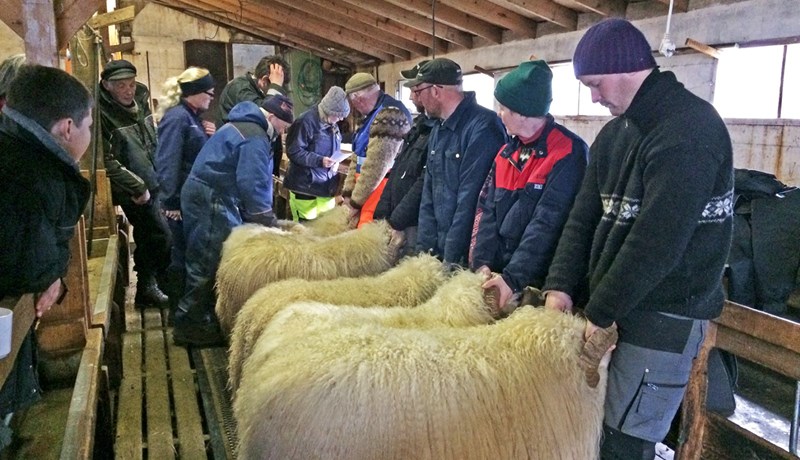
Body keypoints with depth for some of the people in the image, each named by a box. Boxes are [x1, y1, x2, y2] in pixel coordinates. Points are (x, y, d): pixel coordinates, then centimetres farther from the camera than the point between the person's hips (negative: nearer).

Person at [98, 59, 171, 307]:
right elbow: (107, 161, -20)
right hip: (134, 191, -7)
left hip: (151, 183, 8)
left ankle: (147, 286, 32)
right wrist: (137, 188, -17)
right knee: (161, 236, -5)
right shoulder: (102, 113, -19)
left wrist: (160, 174, 11)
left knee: (147, 237, 17)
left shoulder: (140, 99, 4)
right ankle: (148, 286, 14)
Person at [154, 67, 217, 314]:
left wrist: (211, 137, 1)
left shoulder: (193, 117, 12)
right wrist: (172, 203, -22)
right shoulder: (177, 118, -15)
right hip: (182, 202, -9)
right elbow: (167, 164, -21)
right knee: (183, 255, 0)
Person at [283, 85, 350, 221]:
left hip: (326, 186, 8)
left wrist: (336, 161, 3)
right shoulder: (306, 121, -15)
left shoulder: (332, 124, 13)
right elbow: (294, 151, -16)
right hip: (306, 186, -8)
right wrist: (320, 161, -25)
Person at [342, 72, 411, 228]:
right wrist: (348, 192, 7)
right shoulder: (373, 115, 17)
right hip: (369, 190, 9)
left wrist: (356, 200, -14)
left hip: (379, 192, -9)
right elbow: (358, 157, 18)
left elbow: (377, 164, -21)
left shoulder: (389, 114, -17)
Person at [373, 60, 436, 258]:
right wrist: (383, 214, 11)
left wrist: (397, 222, -16)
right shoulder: (419, 126, 14)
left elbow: (425, 184, -21)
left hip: (415, 226, -9)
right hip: (399, 221, 9)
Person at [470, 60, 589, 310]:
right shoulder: (507, 152, 10)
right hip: (498, 270, 7)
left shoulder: (569, 153, -15)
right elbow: (487, 208, 5)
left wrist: (513, 277, -25)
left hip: (540, 281, -6)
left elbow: (548, 224, -21)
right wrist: (482, 261, -8)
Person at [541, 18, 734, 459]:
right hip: (613, 305, 8)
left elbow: (657, 242, -23)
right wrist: (560, 286, -7)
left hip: (664, 317, -8)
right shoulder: (616, 130, 11)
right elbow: (585, 215, 6)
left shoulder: (689, 129, -18)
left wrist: (599, 312, -16)